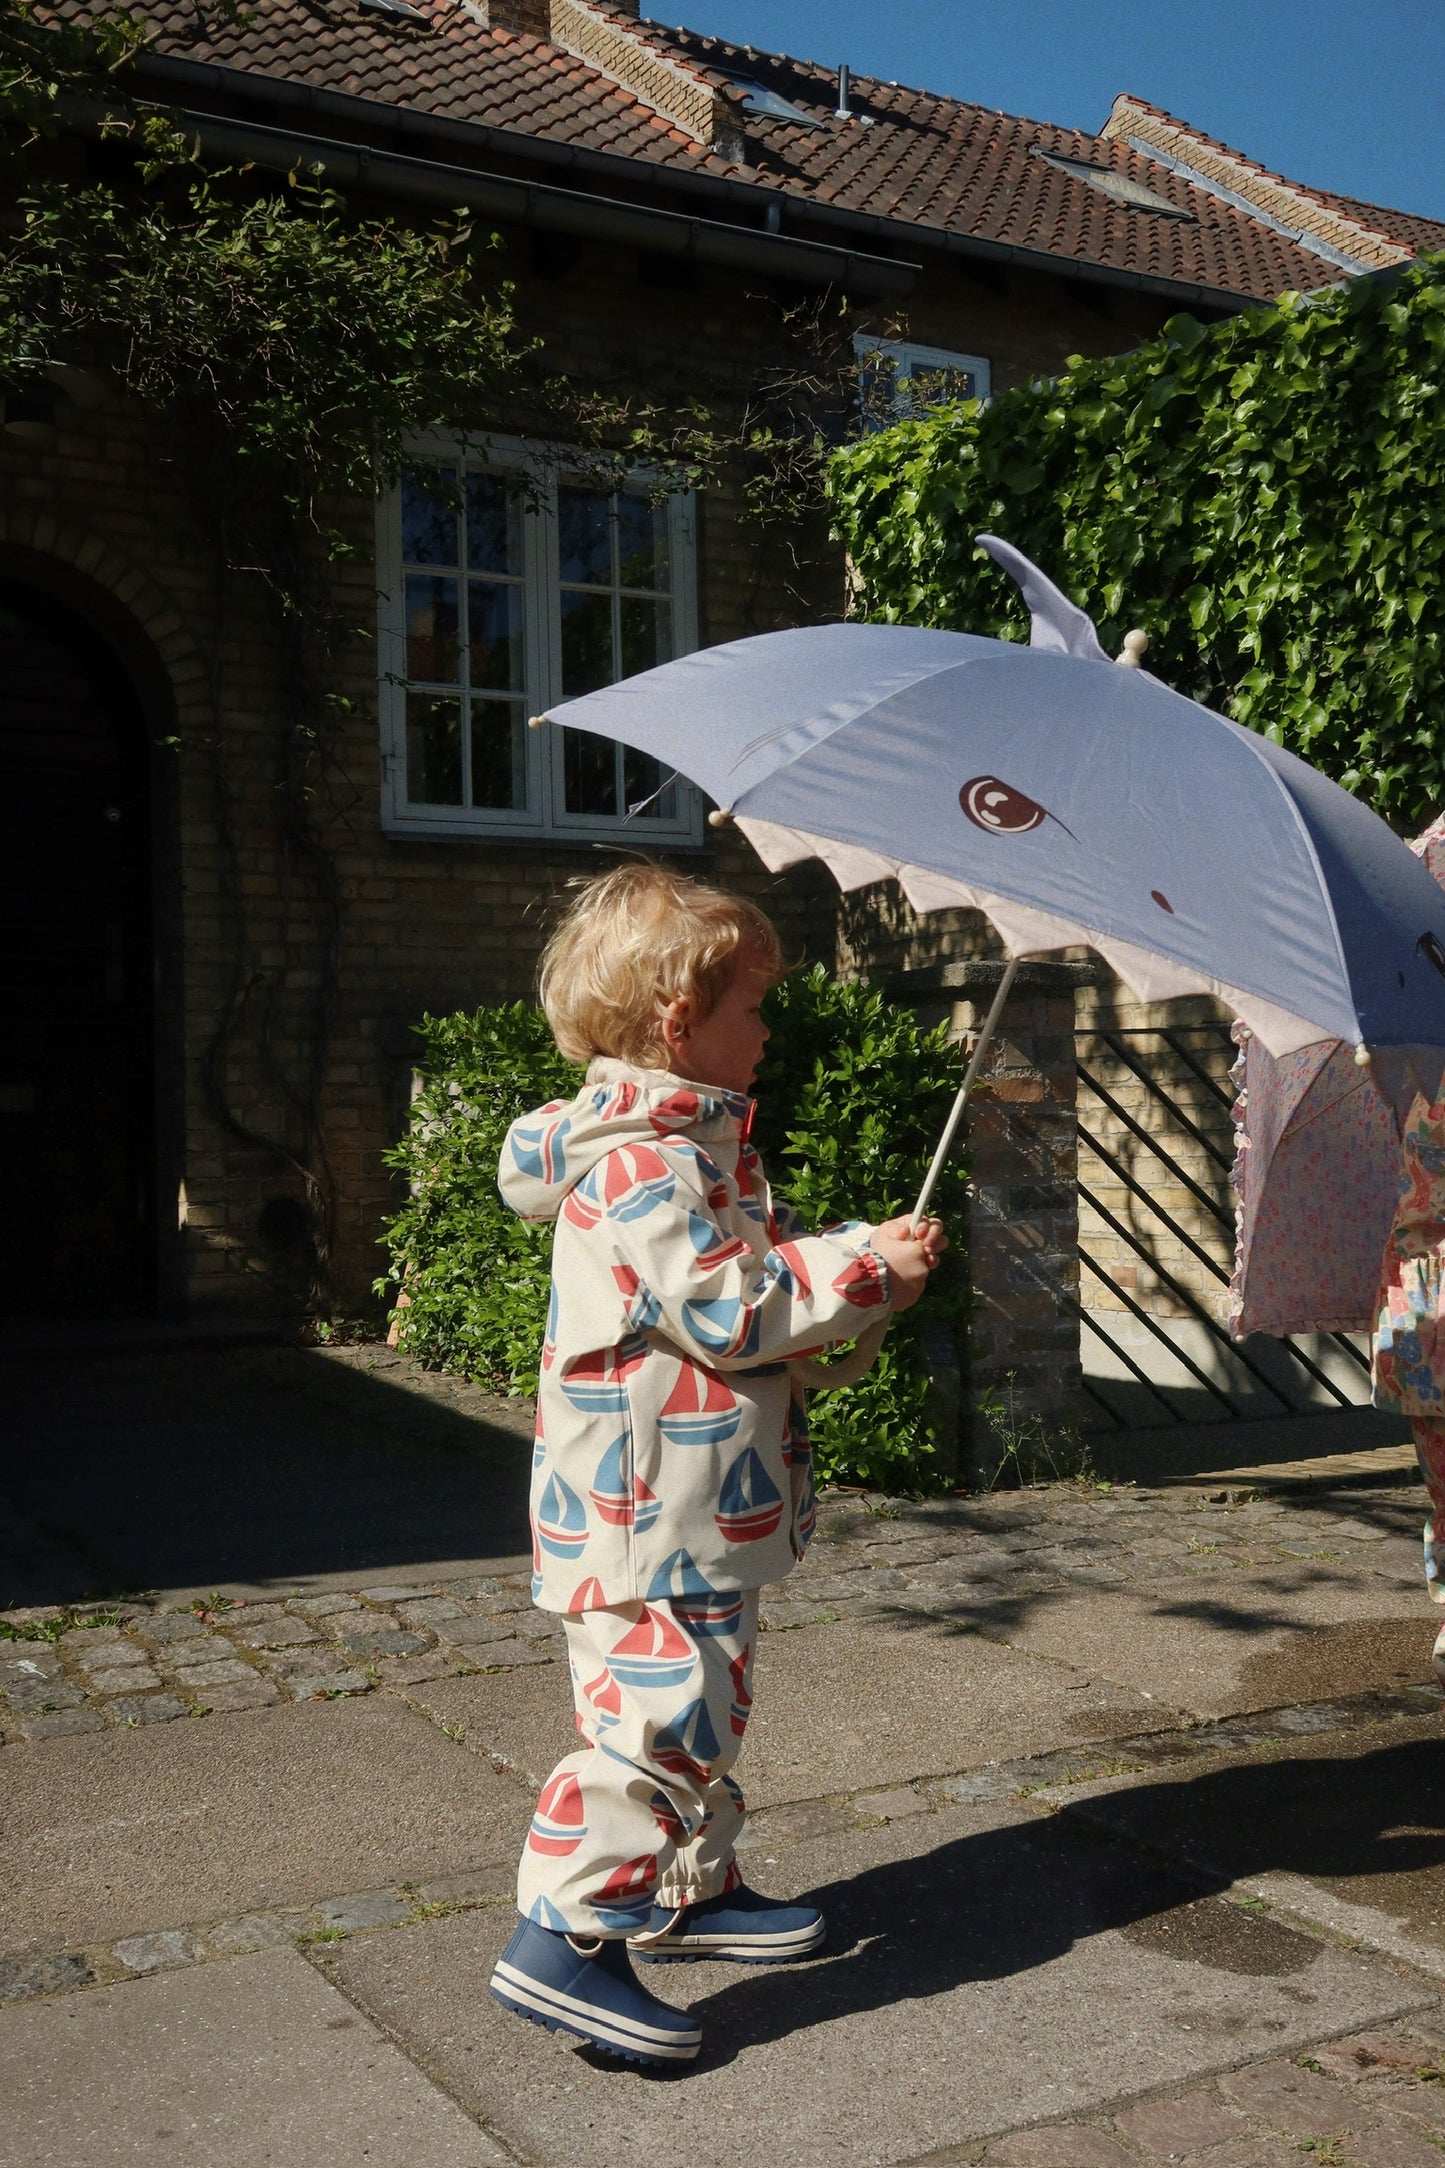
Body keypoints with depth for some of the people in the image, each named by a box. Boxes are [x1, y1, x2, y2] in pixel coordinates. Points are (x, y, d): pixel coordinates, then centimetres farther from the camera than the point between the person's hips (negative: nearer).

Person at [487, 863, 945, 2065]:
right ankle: (563, 1936, -3)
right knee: (660, 1709, -10)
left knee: (705, 1704, 20)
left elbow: (757, 1262, 23)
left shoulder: (697, 1143, 15)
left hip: (702, 1514, 11)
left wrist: (864, 1249, 7)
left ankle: (694, 1888, 33)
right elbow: (730, 1312, -24)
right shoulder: (640, 1163, -20)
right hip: (647, 1511, -11)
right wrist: (867, 1273, -16)